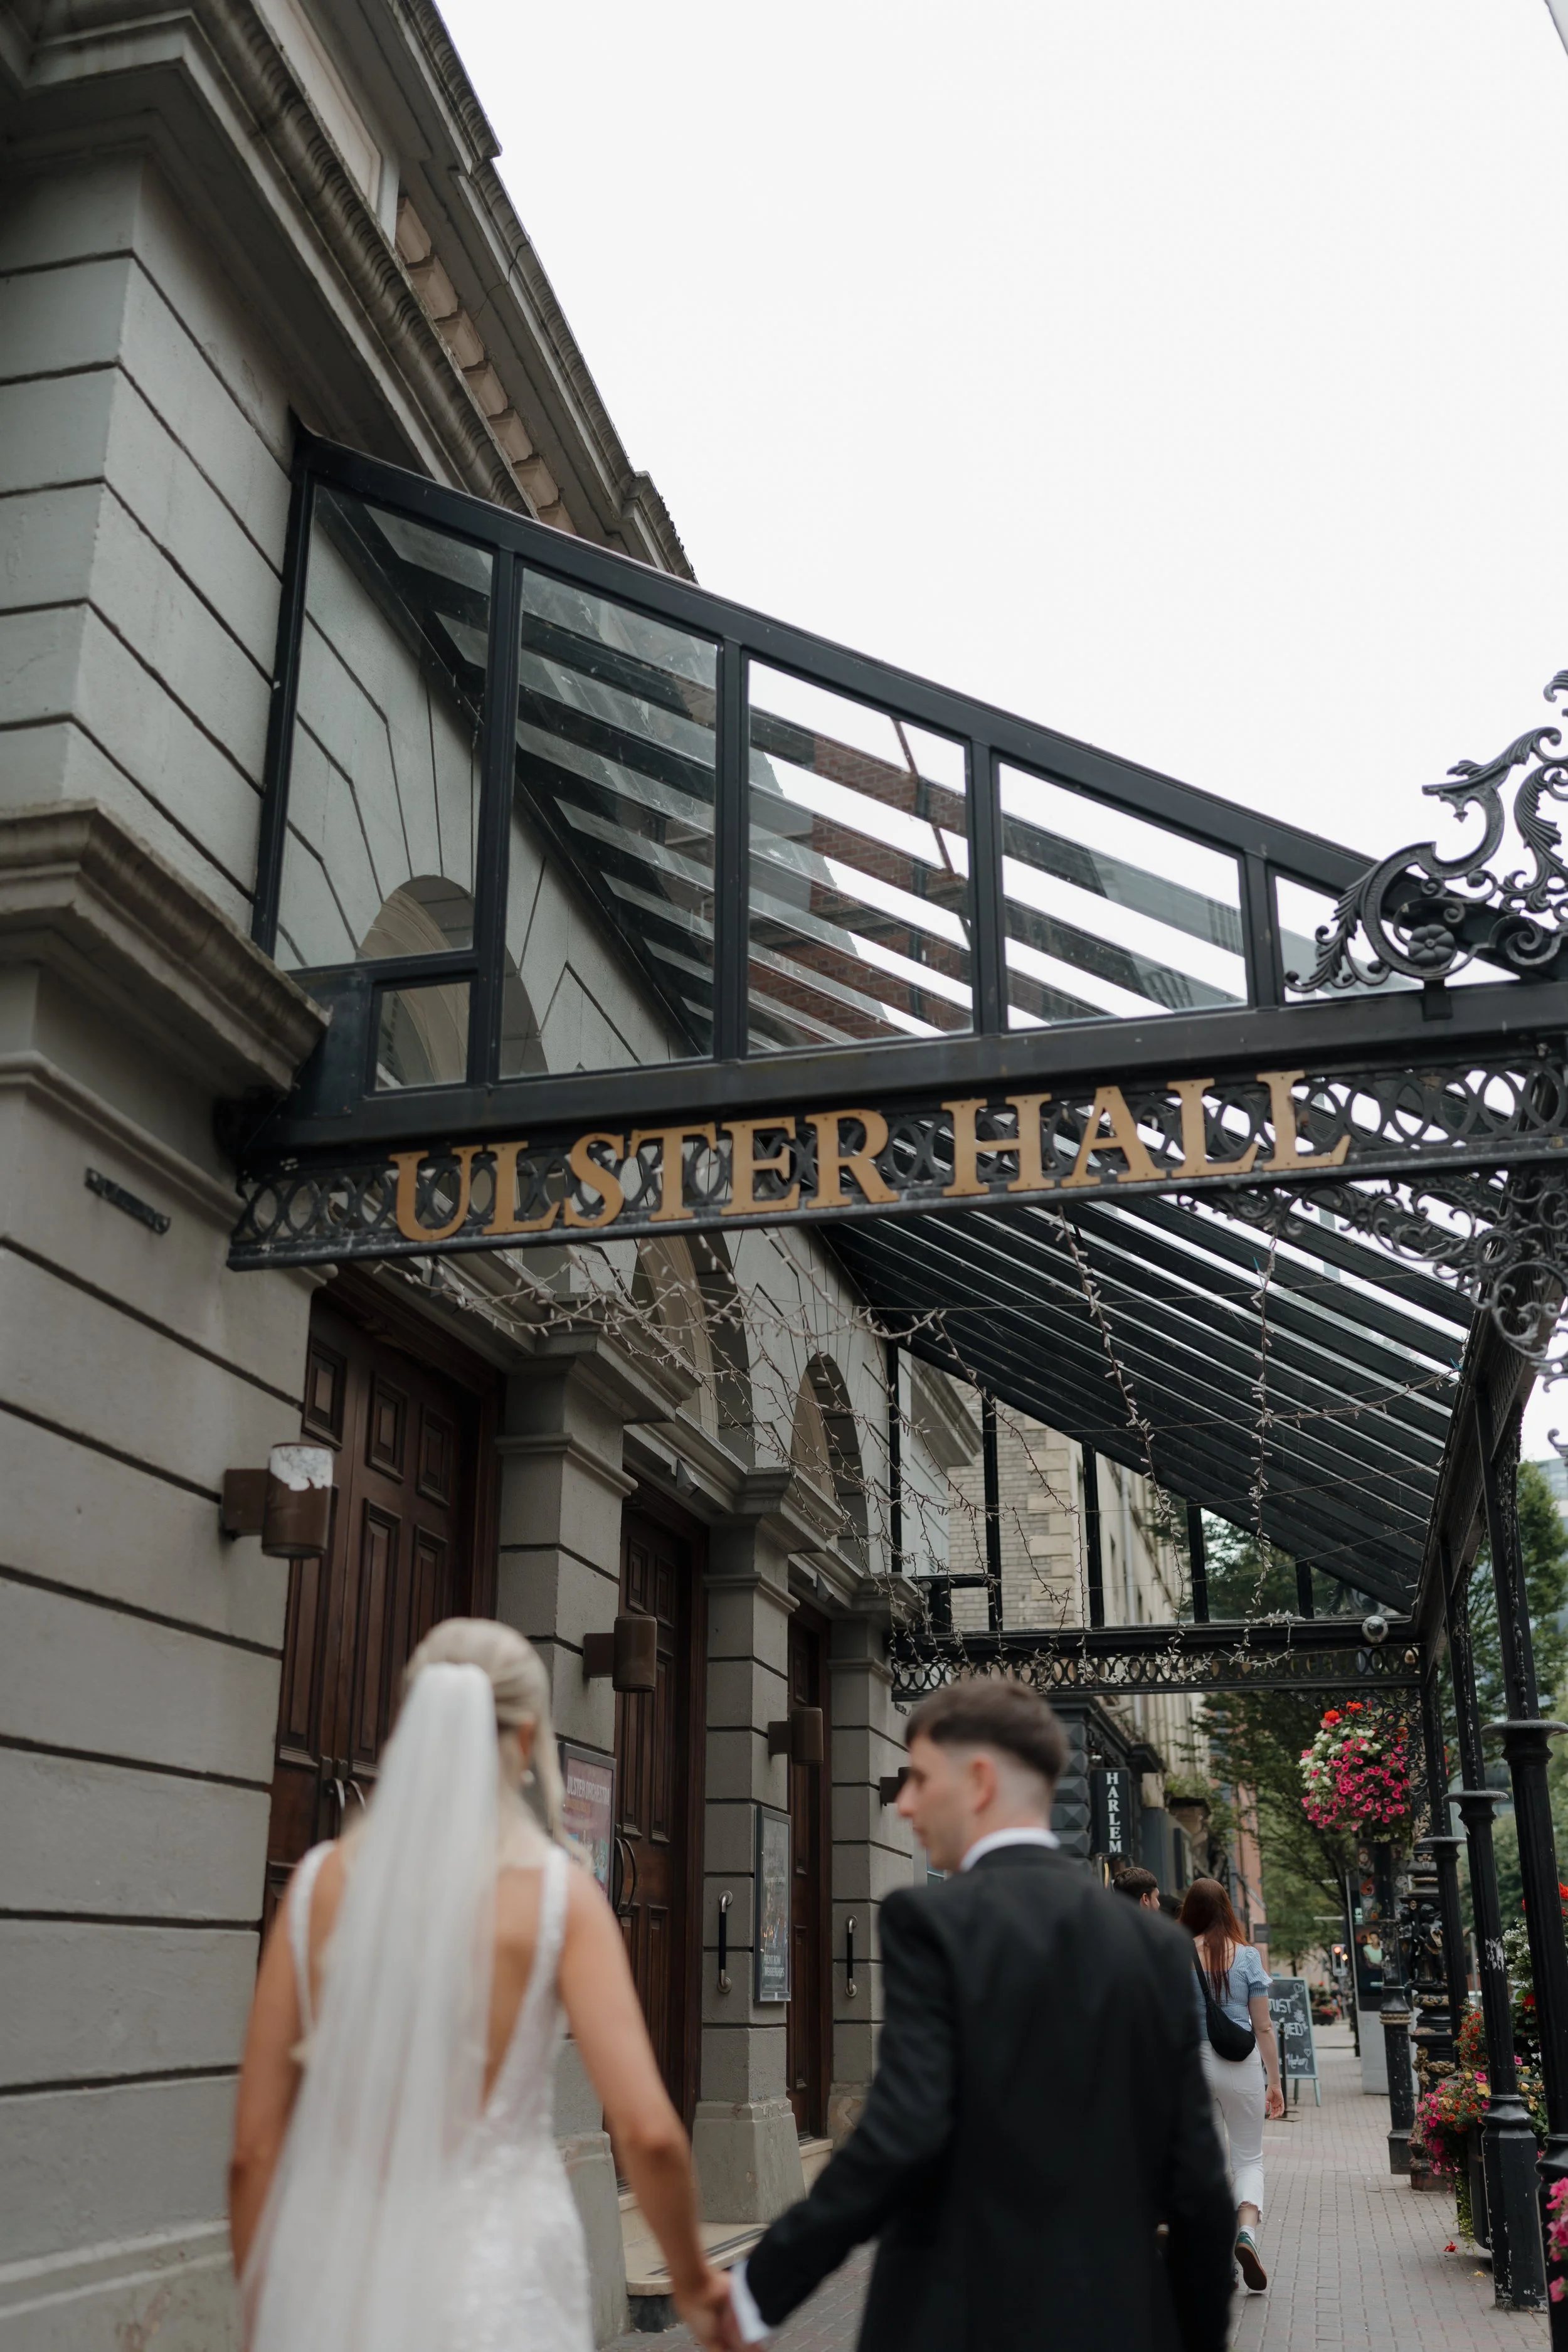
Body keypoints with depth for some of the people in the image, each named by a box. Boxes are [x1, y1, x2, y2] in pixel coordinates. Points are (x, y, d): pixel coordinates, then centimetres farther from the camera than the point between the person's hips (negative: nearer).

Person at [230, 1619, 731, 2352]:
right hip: (496, 2284, -2)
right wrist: (692, 2280, 4)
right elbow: (647, 2129, -13)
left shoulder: (321, 1881, -1)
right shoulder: (557, 1891, -7)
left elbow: (254, 2143, 0)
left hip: (336, 2283, 2)